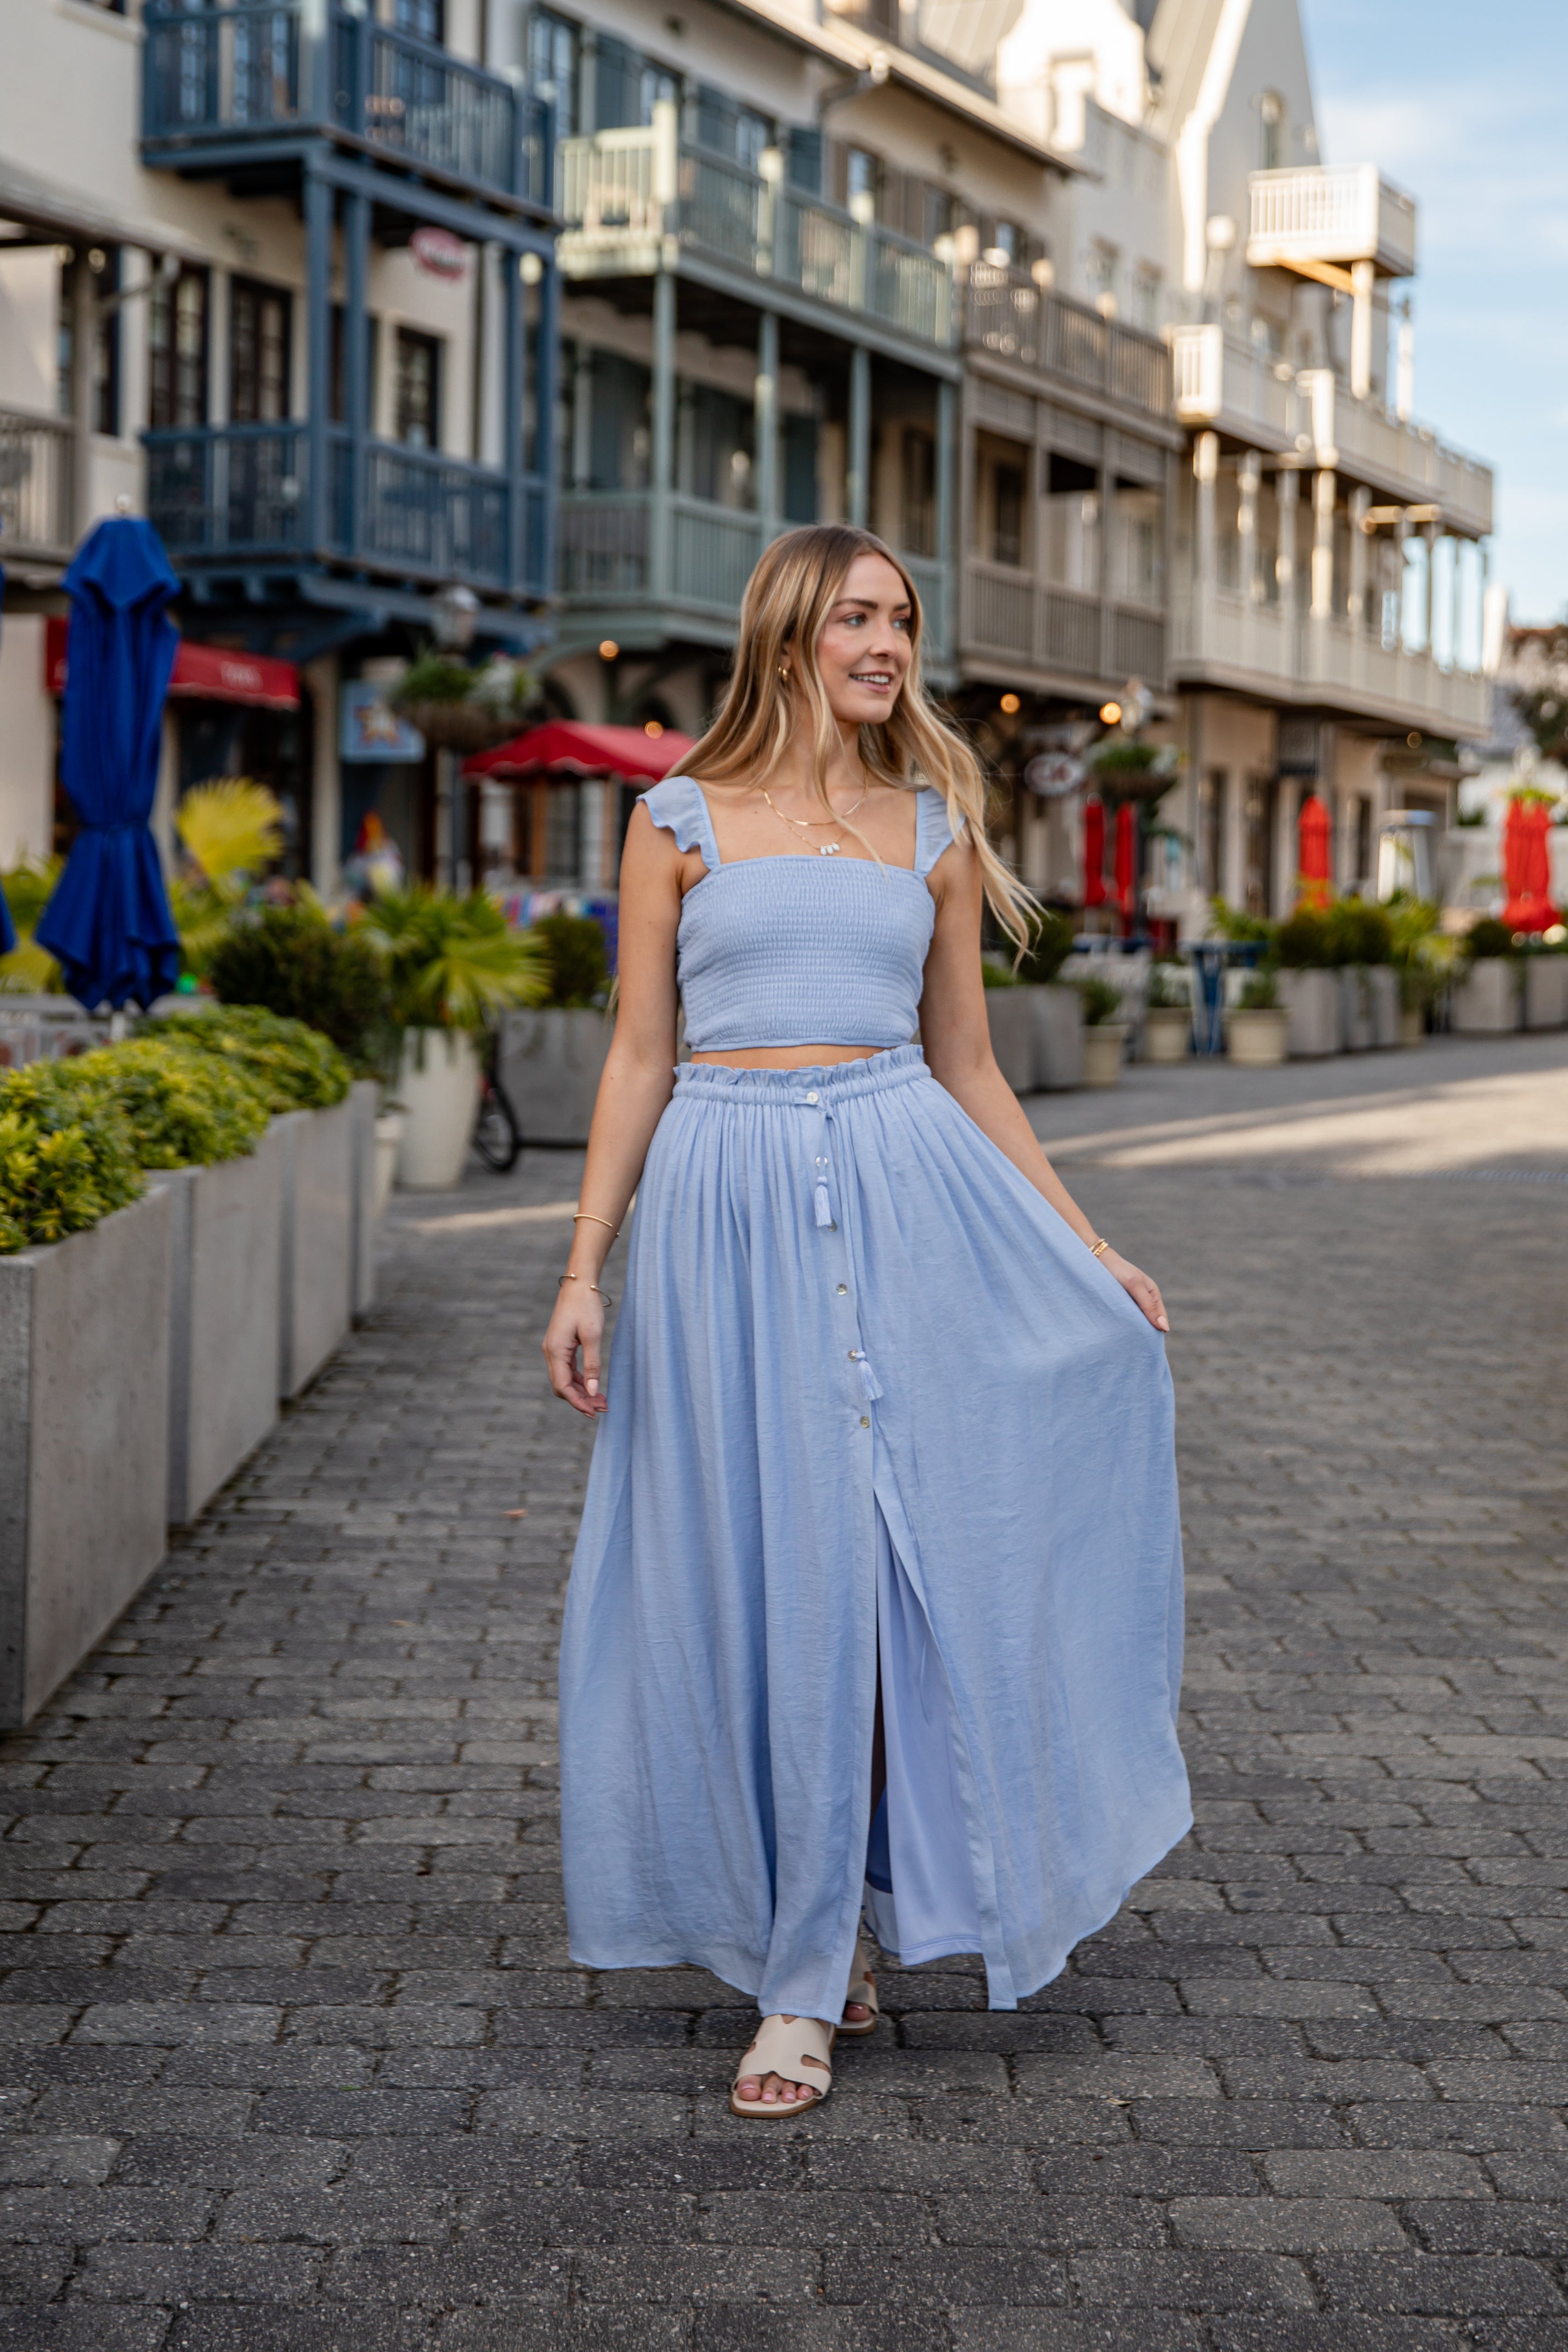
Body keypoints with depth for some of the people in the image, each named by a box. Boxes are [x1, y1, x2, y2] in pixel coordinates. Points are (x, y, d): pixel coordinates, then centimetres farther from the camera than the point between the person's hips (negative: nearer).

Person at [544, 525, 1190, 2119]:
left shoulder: (933, 827, 11)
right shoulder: (679, 821, 6)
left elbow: (966, 1065, 15)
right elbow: (639, 1059, 6)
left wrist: (1086, 1248, 13)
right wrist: (583, 1270, 0)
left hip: (907, 1195, 2)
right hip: (730, 1208, -1)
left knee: (890, 1557, -1)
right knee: (761, 1573, 0)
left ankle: (815, 1966, 14)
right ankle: (811, 1954, 15)